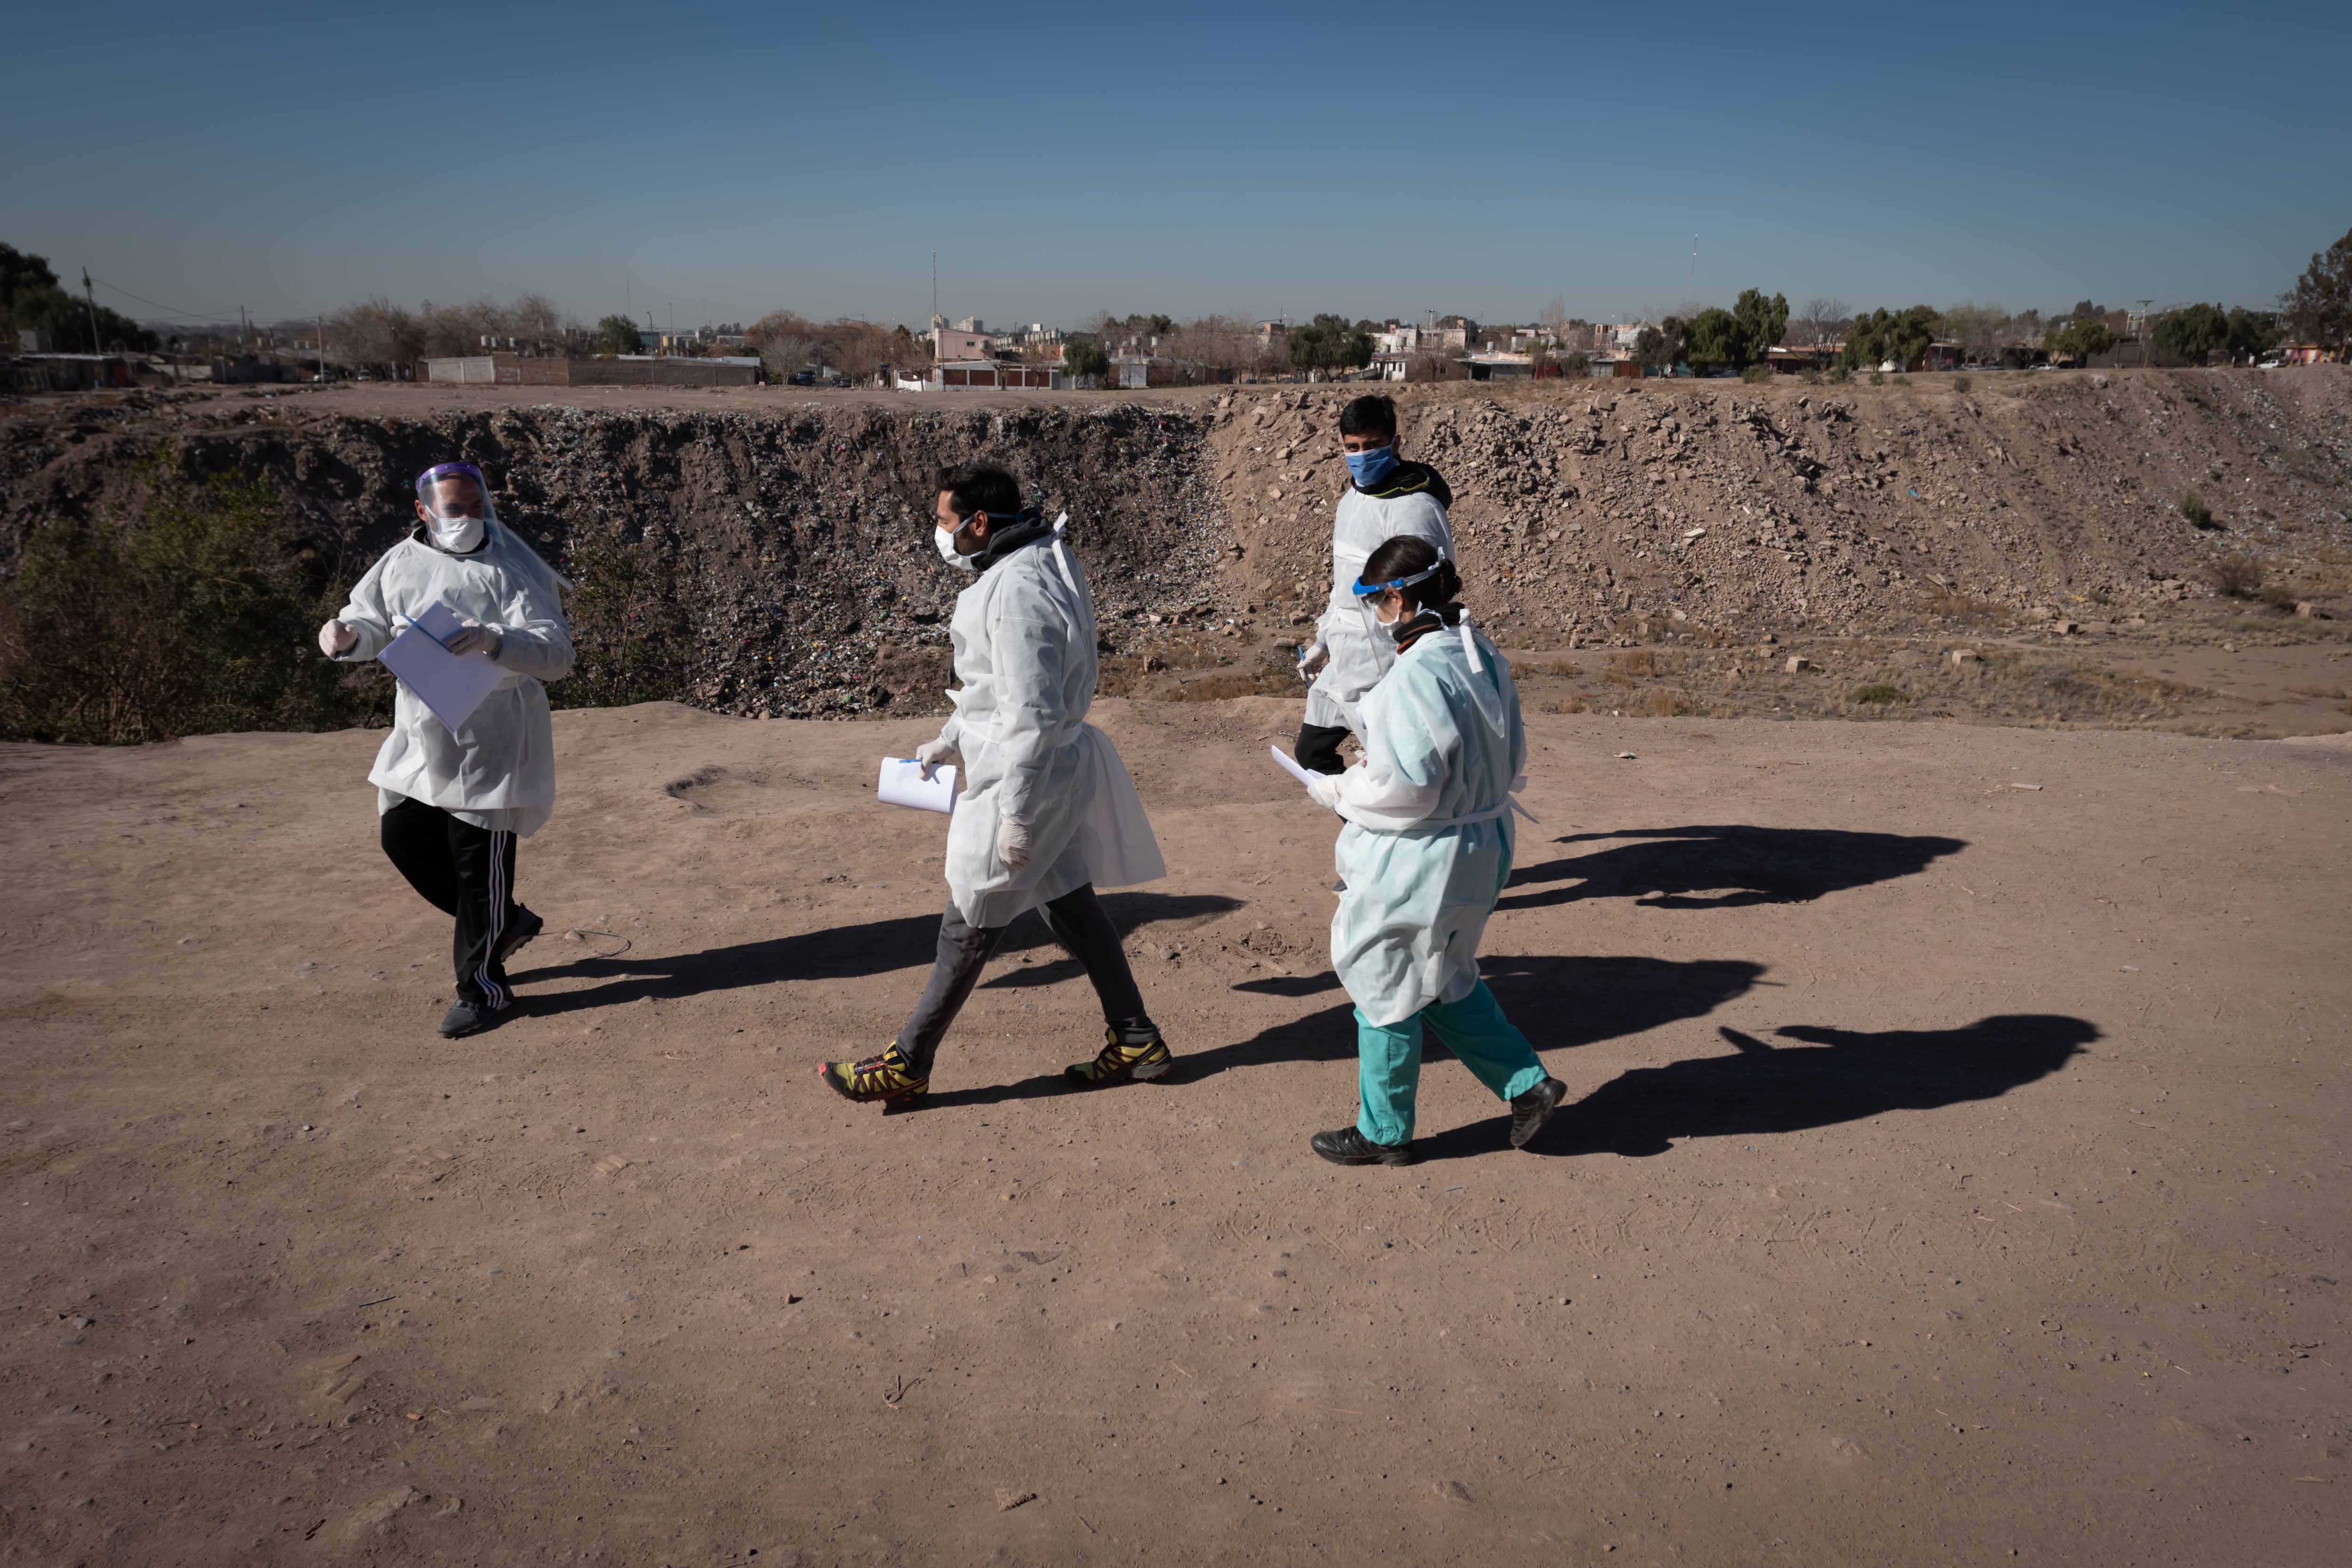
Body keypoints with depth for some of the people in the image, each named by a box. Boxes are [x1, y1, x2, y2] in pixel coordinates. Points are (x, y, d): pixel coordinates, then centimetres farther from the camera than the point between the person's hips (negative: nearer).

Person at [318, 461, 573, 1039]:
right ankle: (504, 922, 33)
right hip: (421, 737, 7)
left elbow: (558, 654, -23)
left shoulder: (512, 572, -14)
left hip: (491, 742, -7)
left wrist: (496, 641, -41)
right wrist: (345, 636, -7)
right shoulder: (400, 564, 3)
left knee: (479, 860, -1)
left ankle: (482, 986, 16)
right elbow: (371, 625, 17)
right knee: (402, 835, 14)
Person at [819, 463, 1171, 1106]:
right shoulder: (1043, 565, 8)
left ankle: (907, 1065, 16)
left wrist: (1017, 816, -23)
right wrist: (951, 740, 25)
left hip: (1026, 777, -10)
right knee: (1069, 904, 18)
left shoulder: (1018, 594, -25)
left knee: (969, 925, 2)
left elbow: (1031, 715, -26)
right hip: (1058, 768, 10)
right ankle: (1136, 1040, 27)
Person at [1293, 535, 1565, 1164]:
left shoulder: (1414, 676, -25)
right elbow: (1511, 759, 12)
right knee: (1445, 981, 27)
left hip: (1418, 862, -9)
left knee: (1386, 990, 10)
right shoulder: (1485, 659, 3)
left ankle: (1384, 1132, 25)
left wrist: (1340, 790, -9)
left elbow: (1408, 787, -26)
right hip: (1482, 848, 9)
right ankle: (1527, 1082, 25)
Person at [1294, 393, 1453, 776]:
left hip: (1382, 668, -9)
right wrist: (1322, 642, 23)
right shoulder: (1352, 498, 11)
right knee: (1312, 752, 16)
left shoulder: (1414, 507, -18)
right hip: (1342, 661, 9)